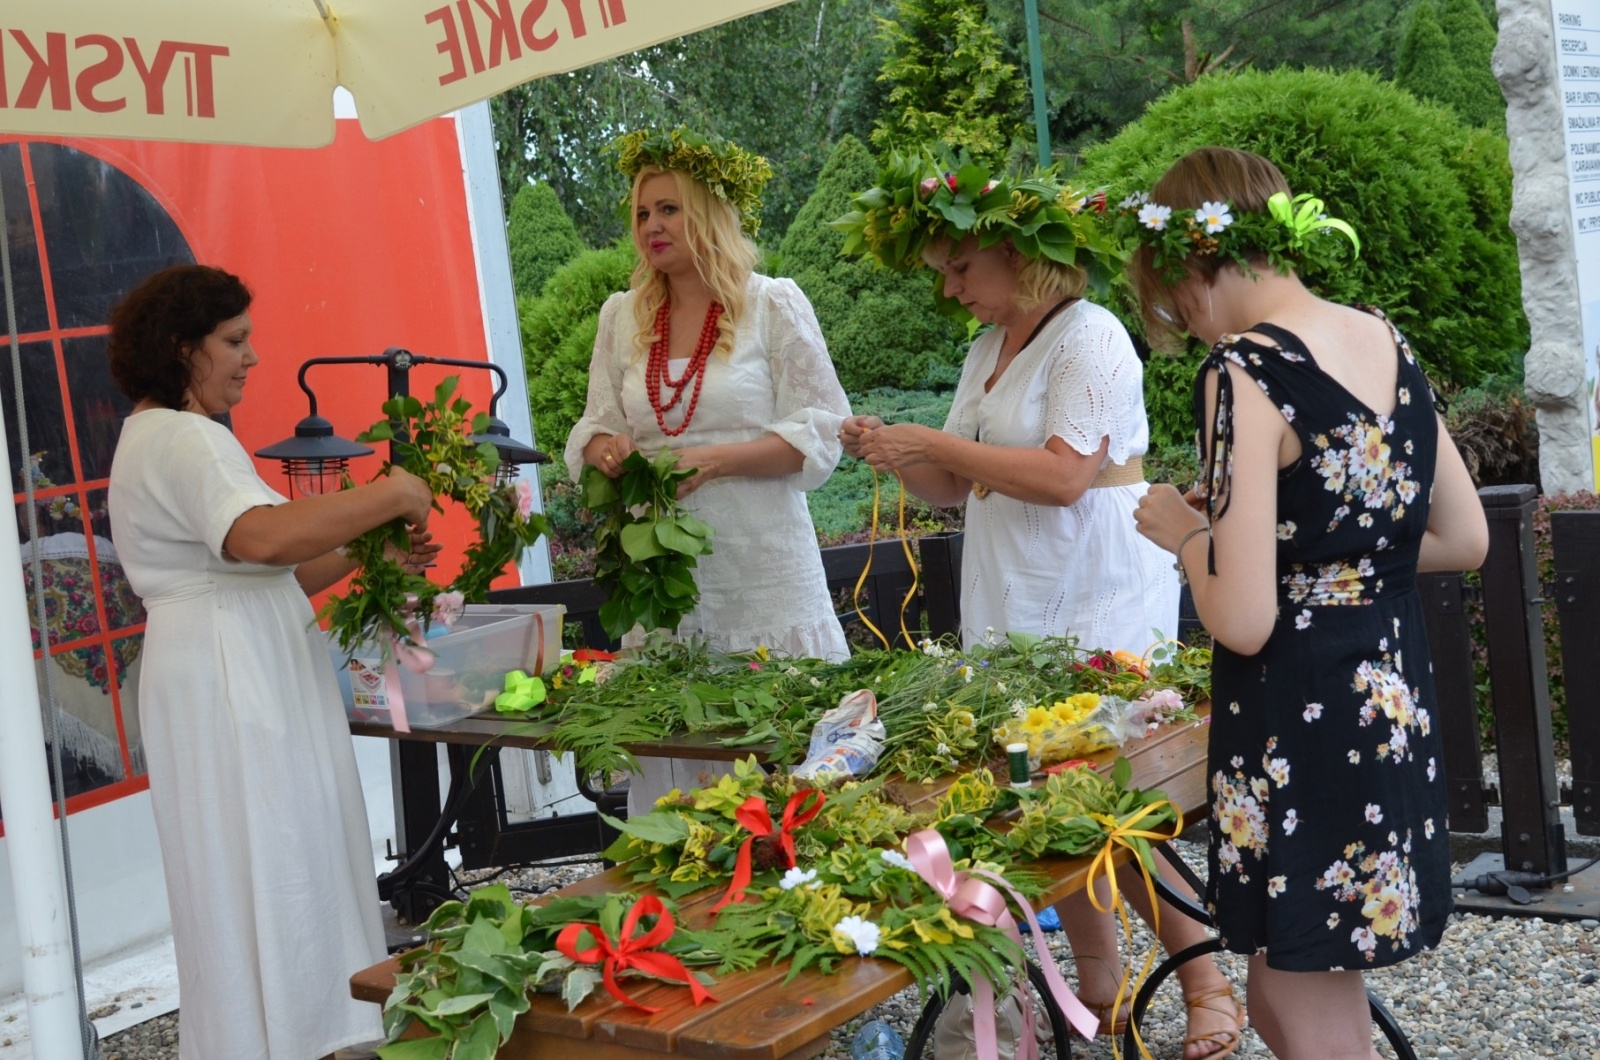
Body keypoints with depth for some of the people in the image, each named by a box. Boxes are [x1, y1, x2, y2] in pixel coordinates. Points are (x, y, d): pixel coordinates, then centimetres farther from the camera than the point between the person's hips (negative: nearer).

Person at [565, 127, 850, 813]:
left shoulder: (774, 305, 0)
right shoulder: (621, 317, 13)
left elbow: (817, 437, -4)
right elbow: (594, 427, 16)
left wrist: (714, 459, -17)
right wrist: (606, 449, -8)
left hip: (761, 569, -3)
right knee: (670, 743, 4)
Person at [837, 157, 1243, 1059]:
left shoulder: (1087, 338, -11)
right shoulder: (988, 351, 15)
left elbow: (1065, 475, -23)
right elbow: (960, 488, 19)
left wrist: (934, 442, -18)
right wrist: (896, 454, 1)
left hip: (1100, 605, -8)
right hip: (1018, 606, 8)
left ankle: (1207, 985, 9)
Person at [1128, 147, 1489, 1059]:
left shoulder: (1246, 372, -19)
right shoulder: (1388, 342, 5)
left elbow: (1243, 621, -22)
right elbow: (1466, 540, 13)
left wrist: (1186, 533, -4)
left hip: (1303, 729, -8)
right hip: (1397, 712, 8)